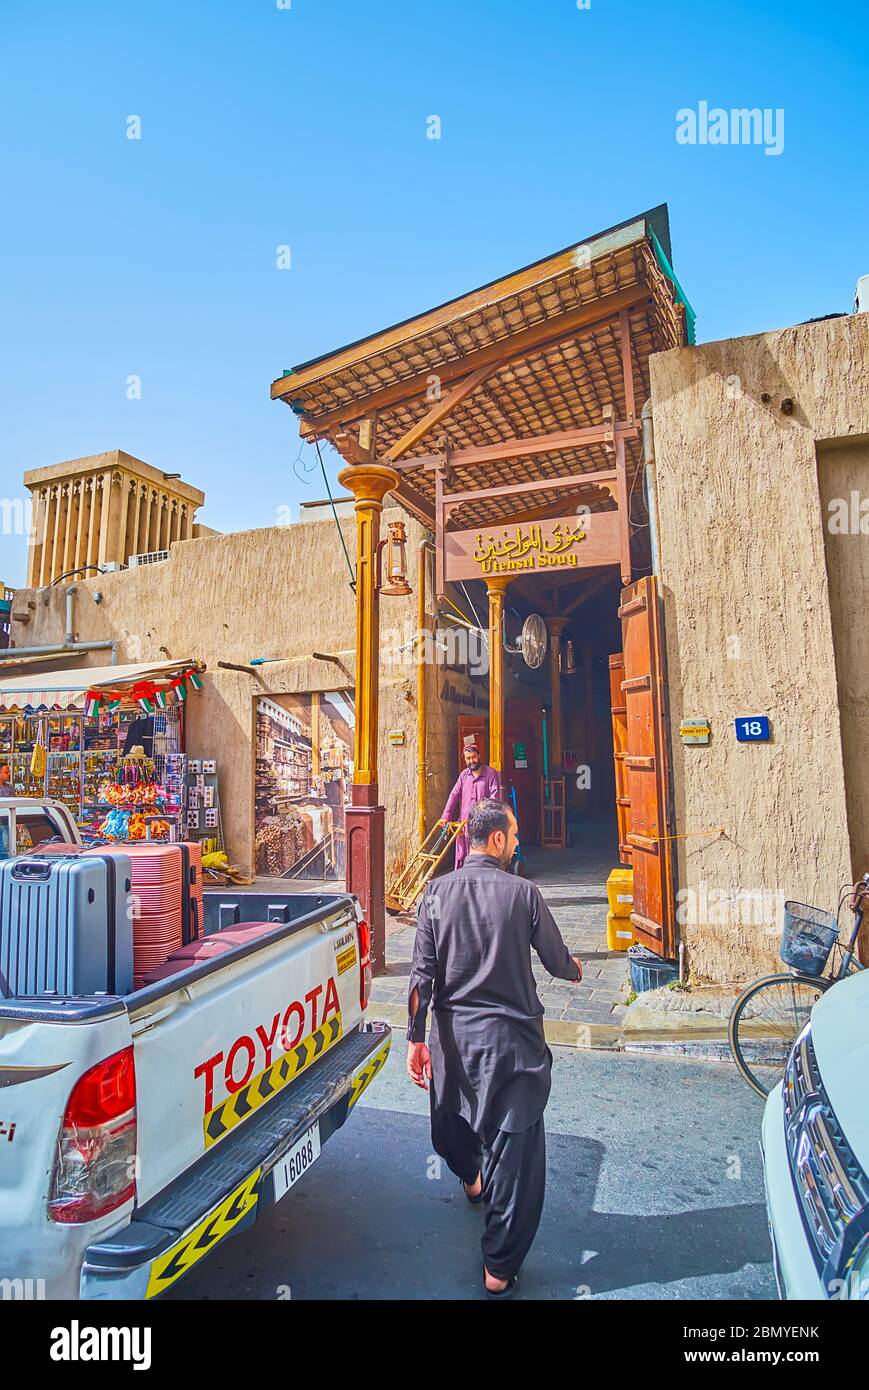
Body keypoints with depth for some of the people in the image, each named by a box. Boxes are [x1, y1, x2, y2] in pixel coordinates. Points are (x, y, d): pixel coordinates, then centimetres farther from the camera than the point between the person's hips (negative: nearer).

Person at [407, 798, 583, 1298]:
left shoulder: (438, 892, -5)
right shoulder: (522, 893, -13)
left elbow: (422, 972, -5)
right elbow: (558, 961, -2)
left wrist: (417, 1037, 1)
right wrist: (576, 968, 20)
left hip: (453, 1035, 4)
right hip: (511, 1038, -4)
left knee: (451, 1118, 30)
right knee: (515, 1151, 11)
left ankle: (472, 1179, 58)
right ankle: (499, 1269, 22)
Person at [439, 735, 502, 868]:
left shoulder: (491, 773, -1)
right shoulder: (464, 774, 12)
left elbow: (495, 795, -8)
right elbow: (454, 795, 8)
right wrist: (446, 816, -1)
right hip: (464, 821, 4)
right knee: (462, 854, 7)